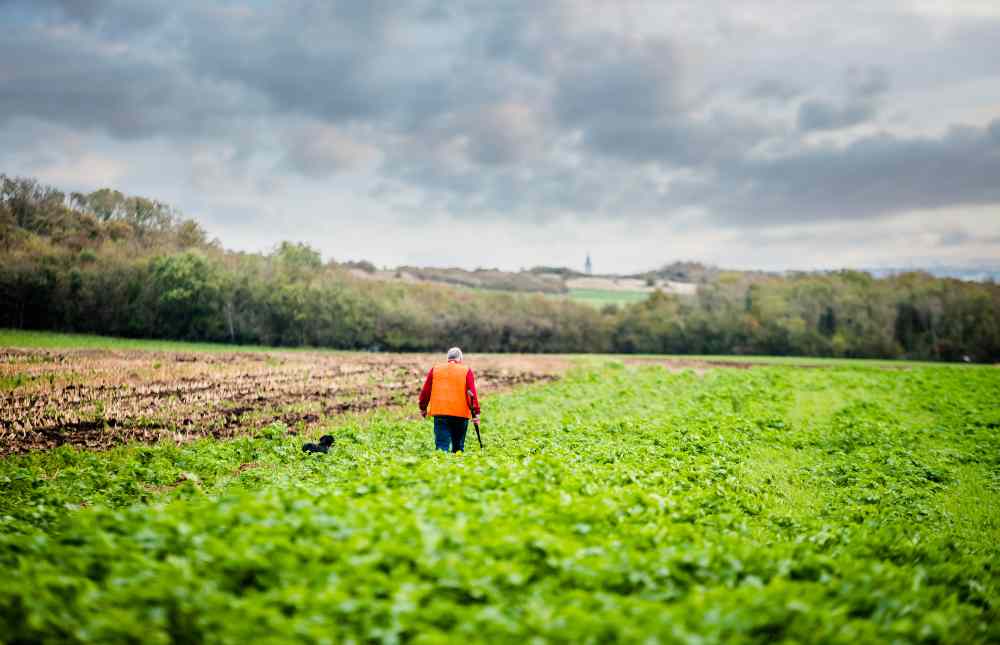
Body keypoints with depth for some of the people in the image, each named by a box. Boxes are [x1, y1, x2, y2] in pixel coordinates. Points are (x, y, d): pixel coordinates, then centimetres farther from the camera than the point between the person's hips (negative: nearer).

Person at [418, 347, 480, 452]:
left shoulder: (435, 369, 10)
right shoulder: (466, 371, 2)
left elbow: (425, 391, 12)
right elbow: (472, 393, -6)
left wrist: (423, 408, 24)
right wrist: (475, 412, -6)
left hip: (440, 412, 1)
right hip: (460, 413, -1)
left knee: (441, 444, -3)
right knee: (458, 446, 12)